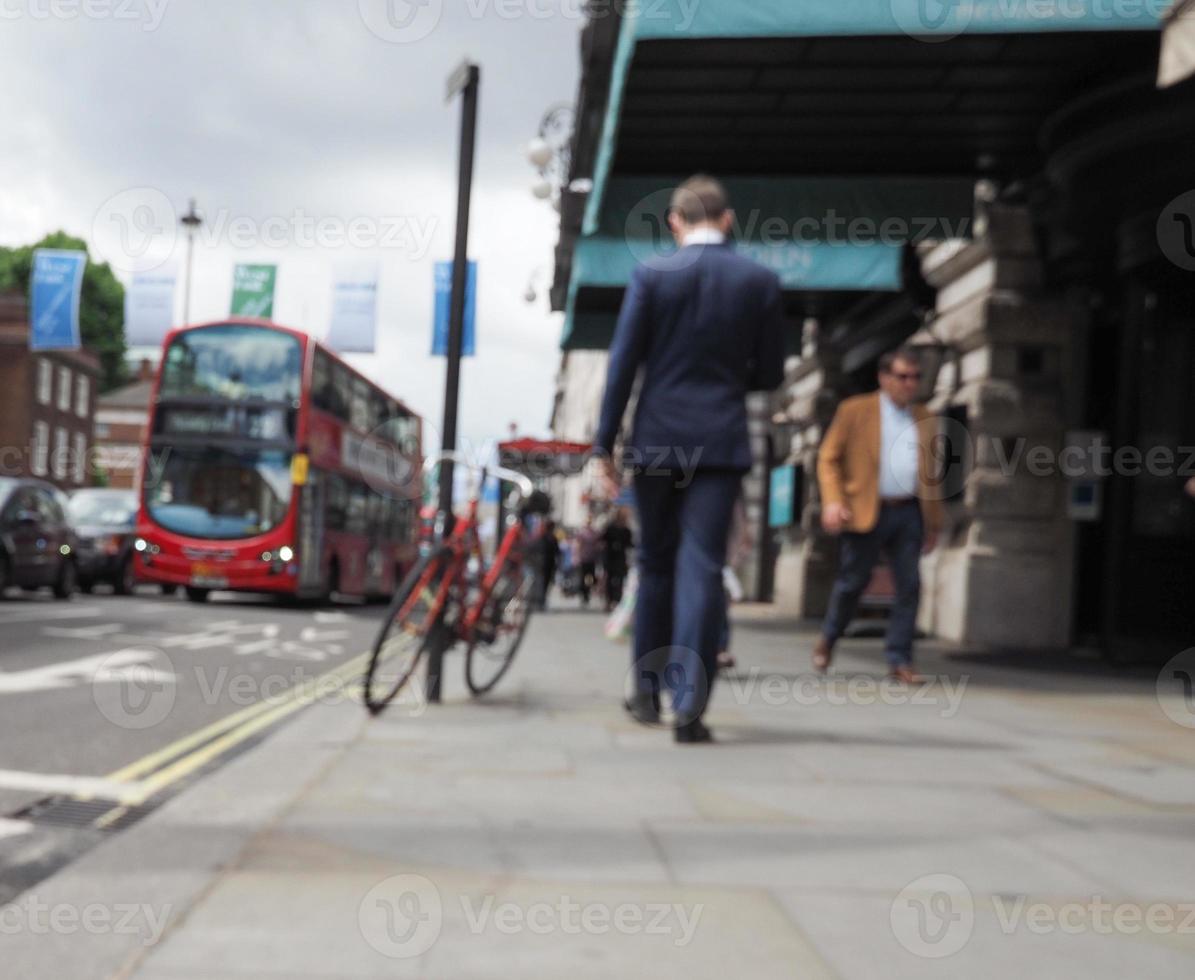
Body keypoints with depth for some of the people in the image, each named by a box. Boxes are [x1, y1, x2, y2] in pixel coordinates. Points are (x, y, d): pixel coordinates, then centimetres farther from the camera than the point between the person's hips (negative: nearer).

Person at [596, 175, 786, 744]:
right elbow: (770, 374, 6)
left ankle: (647, 692, 24)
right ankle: (689, 705, -9)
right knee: (702, 570, -2)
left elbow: (623, 365, -3)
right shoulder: (761, 282, 2)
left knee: (655, 565, 15)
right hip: (722, 442, 0)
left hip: (657, 441, 0)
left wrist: (605, 444, 1)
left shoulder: (651, 276, -1)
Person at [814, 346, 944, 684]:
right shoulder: (855, 411, 2)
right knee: (853, 581, 4)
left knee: (910, 585, -3)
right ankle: (828, 638, 28)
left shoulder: (923, 418, 16)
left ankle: (899, 658, 3)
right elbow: (828, 458, 0)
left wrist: (933, 522, 17)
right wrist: (832, 501, -13)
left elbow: (930, 473, 20)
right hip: (866, 512, -4)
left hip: (909, 513, 4)